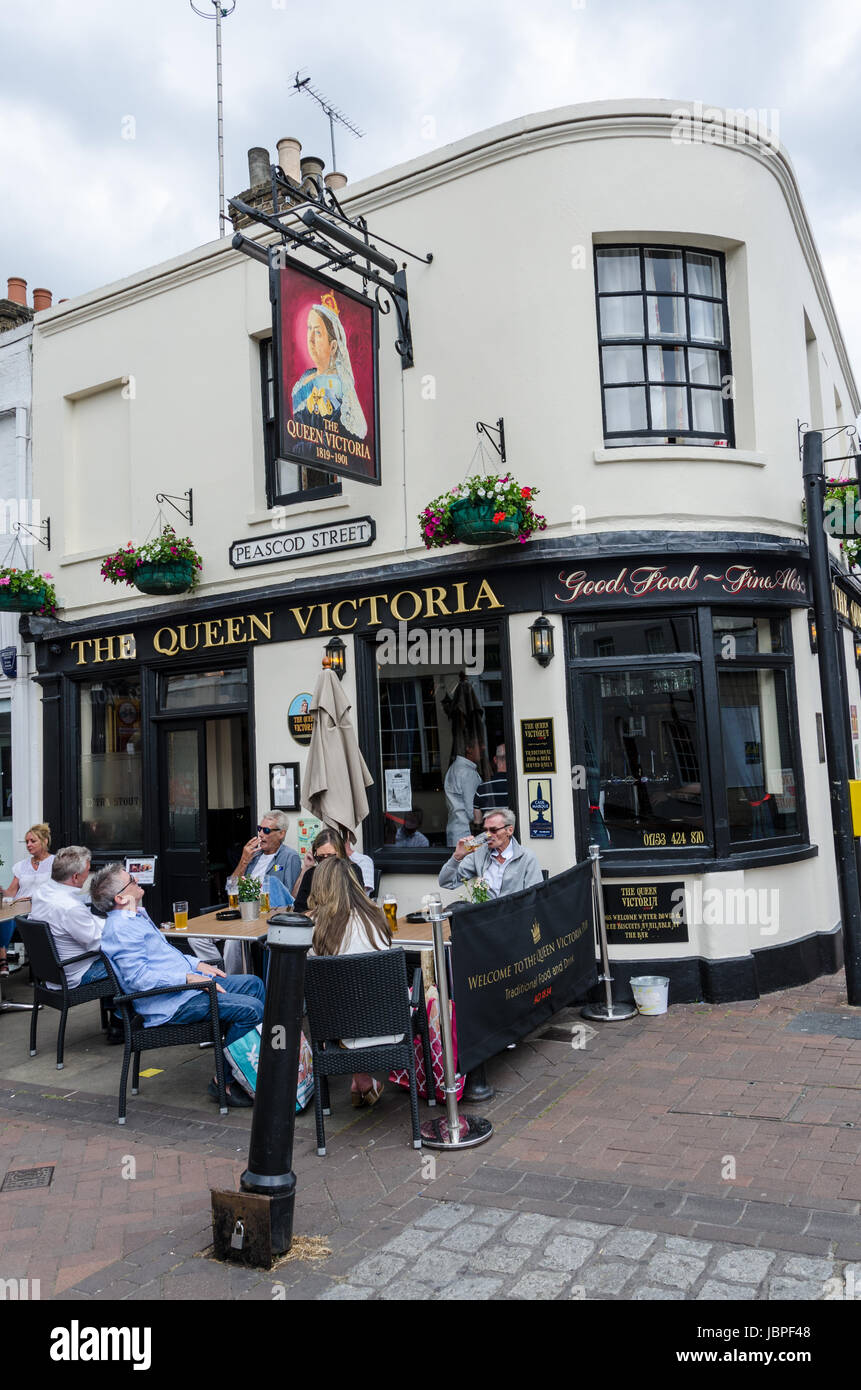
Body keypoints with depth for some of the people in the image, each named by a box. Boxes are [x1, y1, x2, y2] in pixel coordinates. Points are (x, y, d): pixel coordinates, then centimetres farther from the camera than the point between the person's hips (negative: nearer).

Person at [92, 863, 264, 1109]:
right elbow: (138, 977, -26)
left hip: (188, 982, 11)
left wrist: (197, 964, 14)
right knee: (251, 1009, -19)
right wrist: (188, 978, -24)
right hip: (173, 1004, -11)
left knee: (253, 983, 13)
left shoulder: (138, 916, 15)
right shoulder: (121, 928, -18)